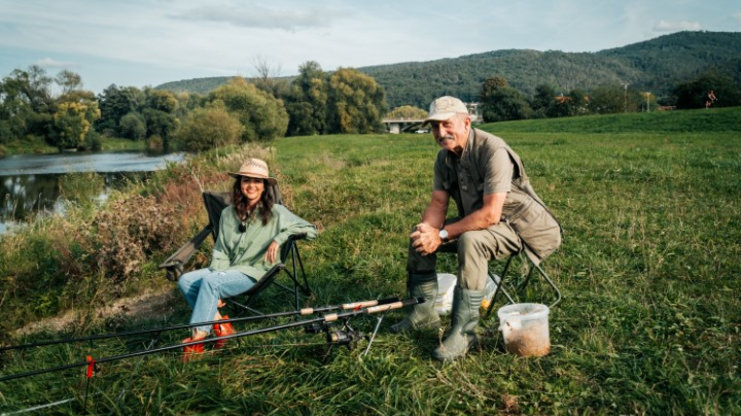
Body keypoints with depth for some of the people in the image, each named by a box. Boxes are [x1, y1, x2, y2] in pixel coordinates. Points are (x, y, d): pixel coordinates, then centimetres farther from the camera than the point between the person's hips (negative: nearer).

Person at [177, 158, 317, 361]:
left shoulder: (275, 212, -4)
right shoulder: (228, 213, 9)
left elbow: (310, 230, -6)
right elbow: (220, 251, 9)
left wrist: (279, 238, -19)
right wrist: (217, 274, -8)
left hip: (254, 272, -6)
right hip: (227, 270, 6)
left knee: (209, 282, -29)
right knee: (185, 281, -14)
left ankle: (197, 337, -20)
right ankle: (219, 324, -13)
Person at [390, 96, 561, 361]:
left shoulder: (493, 151, -26)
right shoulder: (444, 157, -1)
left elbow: (490, 215, -31)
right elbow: (438, 203, 0)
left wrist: (442, 234, -28)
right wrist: (427, 230, -22)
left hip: (521, 227, -8)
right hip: (476, 220, 8)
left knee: (470, 240, -36)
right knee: (420, 236, 2)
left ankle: (464, 330, -25)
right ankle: (425, 311, 13)